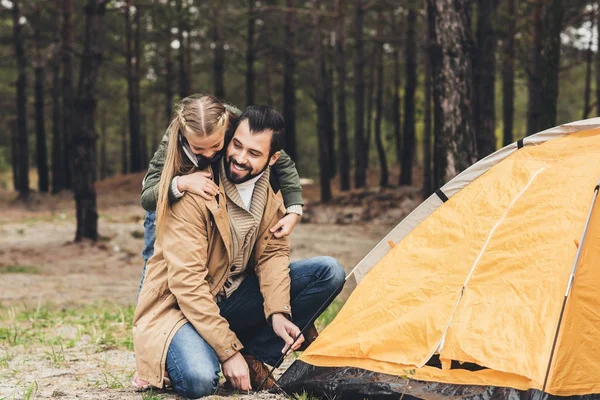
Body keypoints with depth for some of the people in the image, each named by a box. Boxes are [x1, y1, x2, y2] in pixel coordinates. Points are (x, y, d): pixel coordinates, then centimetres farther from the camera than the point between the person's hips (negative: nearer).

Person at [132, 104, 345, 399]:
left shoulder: (270, 190, -3)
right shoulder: (194, 193, -23)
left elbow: (272, 253, -2)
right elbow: (187, 281, -25)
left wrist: (277, 312, -21)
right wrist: (227, 351, -26)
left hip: (233, 297, 7)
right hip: (181, 305, -7)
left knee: (328, 272, -9)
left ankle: (254, 358, -8)